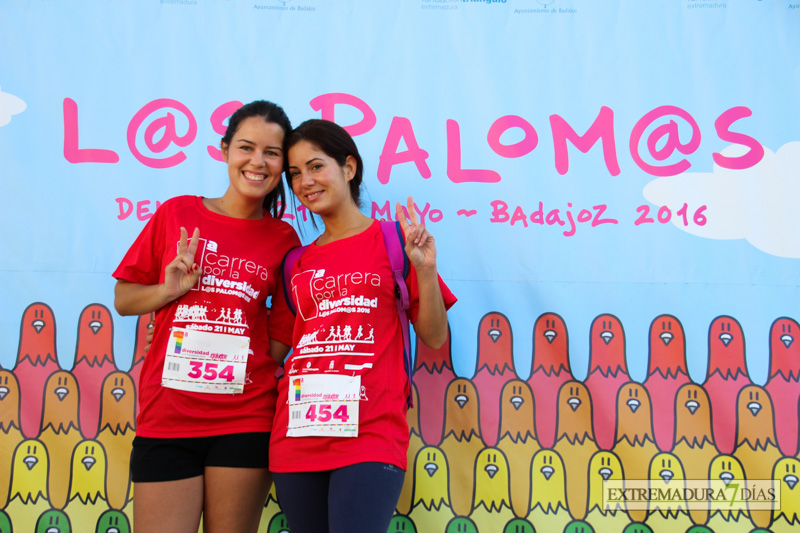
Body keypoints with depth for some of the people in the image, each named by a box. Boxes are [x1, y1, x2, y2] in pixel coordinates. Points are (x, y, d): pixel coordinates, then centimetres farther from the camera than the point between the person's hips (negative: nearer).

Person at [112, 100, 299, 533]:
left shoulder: (283, 240, 5)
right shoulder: (177, 214, 4)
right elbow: (123, 299, 9)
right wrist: (170, 289, -7)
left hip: (245, 420, 0)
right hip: (166, 416, 0)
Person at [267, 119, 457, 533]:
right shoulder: (297, 264, 13)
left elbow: (434, 338, 3)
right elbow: (272, 350, 17)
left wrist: (424, 269, -11)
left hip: (370, 438, -4)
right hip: (296, 440, 4)